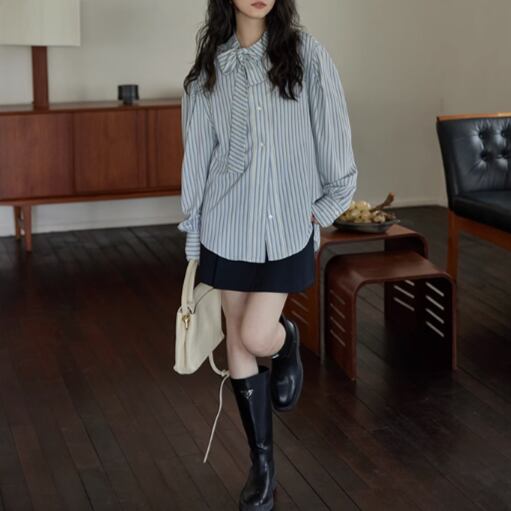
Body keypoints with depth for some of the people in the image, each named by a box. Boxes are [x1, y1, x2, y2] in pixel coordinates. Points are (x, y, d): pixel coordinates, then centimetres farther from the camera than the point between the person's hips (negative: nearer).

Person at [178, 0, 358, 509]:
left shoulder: (305, 53, -5)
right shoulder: (209, 66, 2)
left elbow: (332, 133, 0)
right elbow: (198, 151, 5)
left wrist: (326, 207, -1)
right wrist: (193, 236, 6)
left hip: (287, 224, -2)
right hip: (228, 223, 3)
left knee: (257, 337, -9)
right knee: (238, 341, 6)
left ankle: (289, 340, 31)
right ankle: (262, 464, 21)